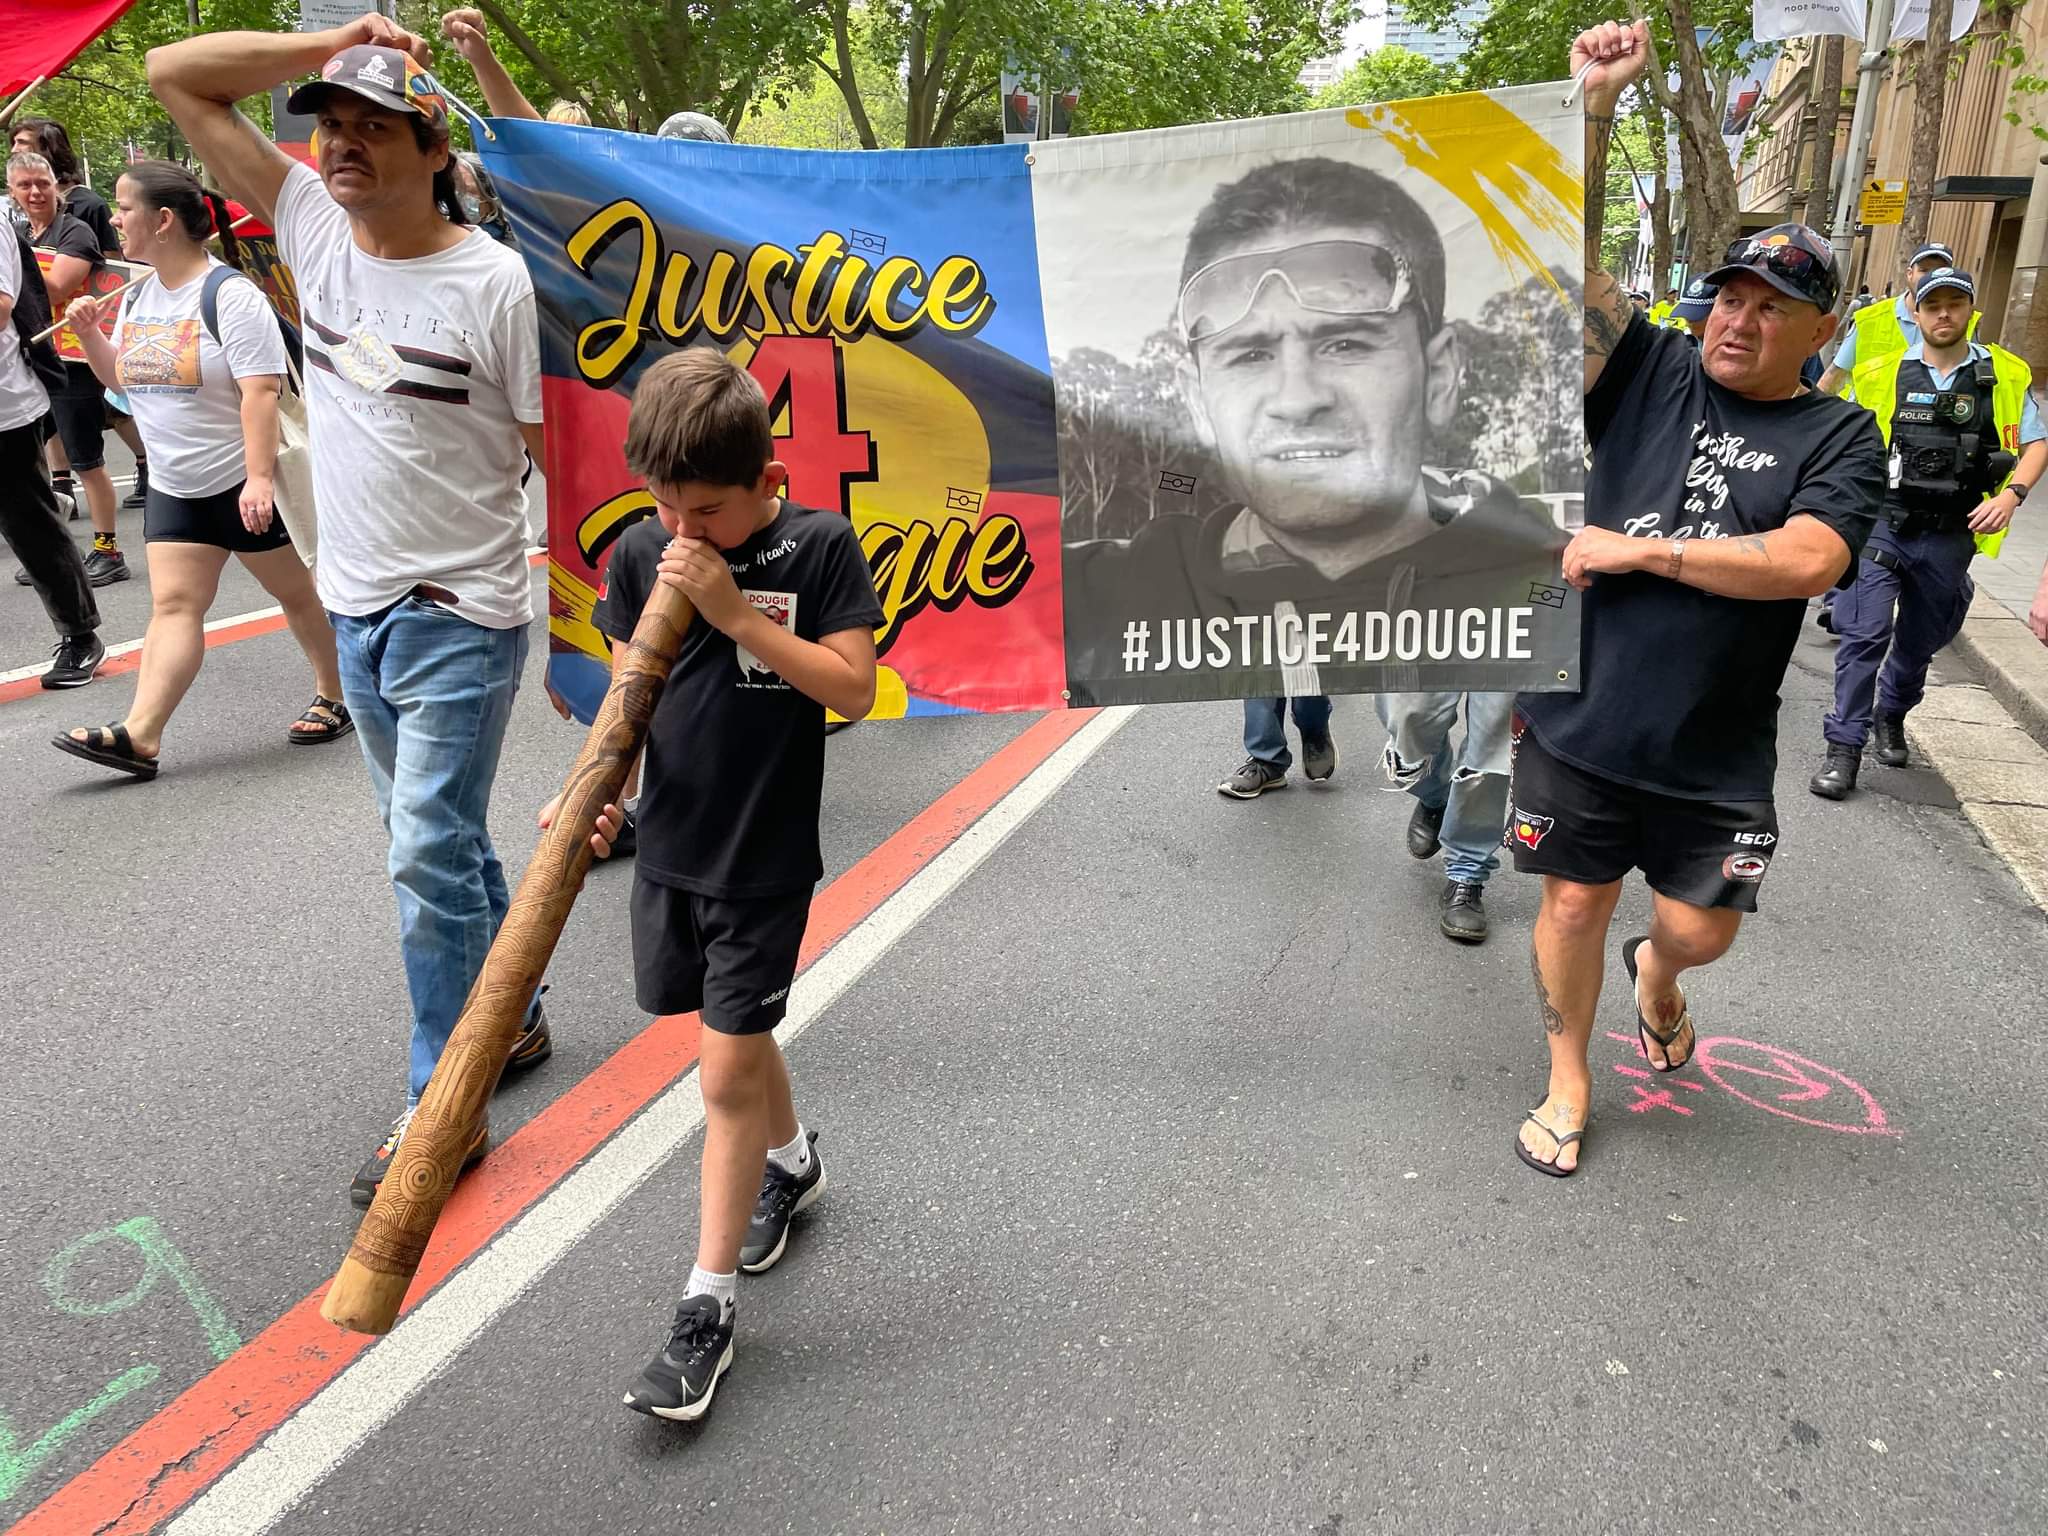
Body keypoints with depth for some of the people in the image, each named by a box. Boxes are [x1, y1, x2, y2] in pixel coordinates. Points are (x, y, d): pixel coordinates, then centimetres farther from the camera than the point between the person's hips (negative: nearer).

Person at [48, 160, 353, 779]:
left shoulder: (228, 294, -14)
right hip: (175, 488, 7)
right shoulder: (136, 296, 10)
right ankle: (140, 736, -7)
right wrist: (89, 333, 2)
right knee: (173, 605, -1)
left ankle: (336, 698, 23)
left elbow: (260, 390, -21)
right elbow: (122, 379, 21)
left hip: (245, 483, -7)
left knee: (297, 592, 7)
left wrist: (258, 478, -28)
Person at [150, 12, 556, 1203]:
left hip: (461, 614, -6)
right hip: (358, 605, 7)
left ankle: (442, 1103, 8)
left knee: (431, 855, -5)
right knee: (441, 840, 17)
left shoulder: (494, 279, -12)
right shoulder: (315, 224, 3)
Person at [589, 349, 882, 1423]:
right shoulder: (641, 553, -1)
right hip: (671, 846, 5)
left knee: (726, 1069, -2)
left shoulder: (820, 548, -12)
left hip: (765, 860, -5)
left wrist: (735, 612, -23)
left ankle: (707, 1308, 11)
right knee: (737, 1038, 21)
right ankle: (791, 1161, 50)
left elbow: (853, 689, -17)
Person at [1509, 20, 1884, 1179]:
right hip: (1578, 722, 0)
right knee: (1574, 905, 10)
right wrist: (1596, 98, -17)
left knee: (1702, 929, 10)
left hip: (1716, 754, 0)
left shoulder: (1839, 437, -1)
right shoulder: (1651, 371, 2)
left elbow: (1805, 561, -19)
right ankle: (1570, 1084, 32)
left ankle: (1658, 973, 49)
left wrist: (1637, 548, -18)